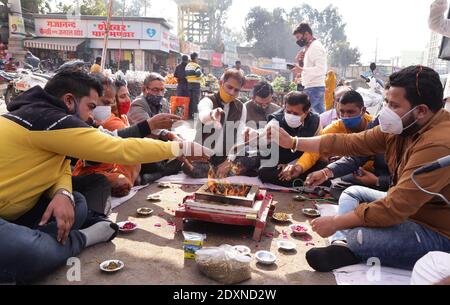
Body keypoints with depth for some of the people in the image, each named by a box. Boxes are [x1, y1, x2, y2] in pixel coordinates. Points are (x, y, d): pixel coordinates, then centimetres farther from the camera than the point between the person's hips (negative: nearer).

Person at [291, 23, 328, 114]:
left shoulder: (316, 47, -11)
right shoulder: (309, 47, 19)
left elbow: (321, 69, -22)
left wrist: (302, 70, -27)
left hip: (314, 88, -10)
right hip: (313, 87, 10)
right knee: (321, 114, 12)